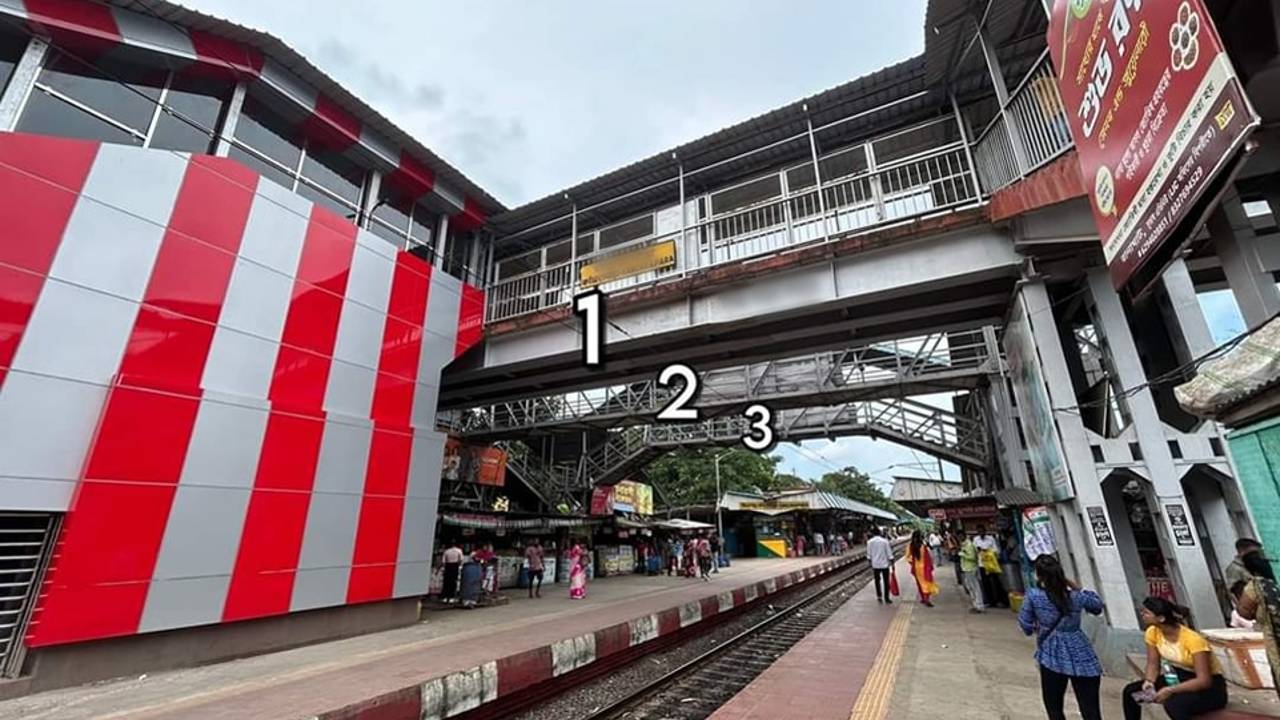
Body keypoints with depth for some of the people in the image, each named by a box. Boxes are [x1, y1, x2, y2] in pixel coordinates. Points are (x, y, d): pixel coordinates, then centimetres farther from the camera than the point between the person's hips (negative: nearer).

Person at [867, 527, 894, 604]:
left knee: (877, 581, 15)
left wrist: (870, 564, 10)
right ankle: (886, 598, 14)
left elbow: (869, 555, -2)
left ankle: (879, 596, 14)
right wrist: (892, 563, 3)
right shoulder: (885, 541, -8)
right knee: (886, 582, 10)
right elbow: (889, 554, -7)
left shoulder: (870, 542, -5)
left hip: (875, 564, 1)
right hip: (885, 564, -1)